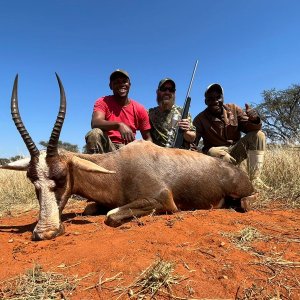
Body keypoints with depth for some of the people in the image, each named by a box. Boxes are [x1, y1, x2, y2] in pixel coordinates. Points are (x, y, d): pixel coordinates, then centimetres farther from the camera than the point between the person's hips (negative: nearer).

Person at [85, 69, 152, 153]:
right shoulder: (103, 102, -1)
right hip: (107, 147, -1)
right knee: (94, 134, -30)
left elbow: (147, 138, 7)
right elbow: (95, 123, -22)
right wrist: (119, 125, -39)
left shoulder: (140, 109, 4)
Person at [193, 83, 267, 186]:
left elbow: (248, 127, -6)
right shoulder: (200, 119, -11)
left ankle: (254, 179, -17)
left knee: (258, 135, -15)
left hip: (235, 151, 4)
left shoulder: (233, 109, -3)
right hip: (216, 153, -3)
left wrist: (254, 120, -29)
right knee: (212, 152, -37)